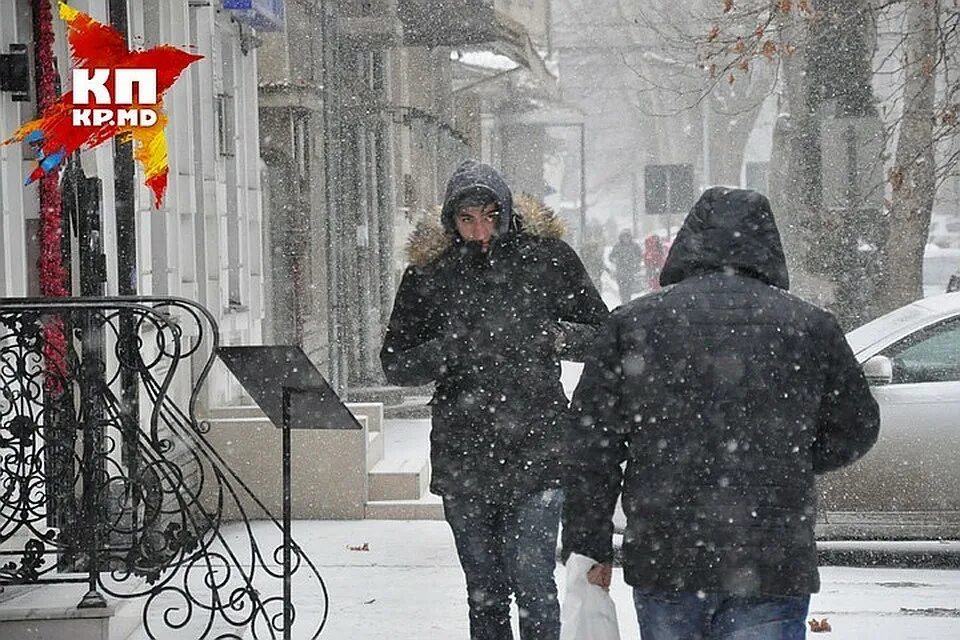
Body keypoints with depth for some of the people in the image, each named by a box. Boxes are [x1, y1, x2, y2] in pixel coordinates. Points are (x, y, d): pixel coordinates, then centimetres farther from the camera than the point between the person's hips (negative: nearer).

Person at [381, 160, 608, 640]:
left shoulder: (547, 258, 1)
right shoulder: (428, 272, 4)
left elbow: (602, 336, 8)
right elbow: (394, 363, 6)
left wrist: (557, 337, -12)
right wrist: (443, 352, -13)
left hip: (537, 451, -2)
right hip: (463, 457, 2)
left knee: (532, 586, -9)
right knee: (485, 595, 9)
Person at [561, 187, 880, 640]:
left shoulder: (633, 322, 3)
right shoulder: (810, 327, 4)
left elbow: (591, 444, 3)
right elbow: (855, 430, 15)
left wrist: (588, 547, 9)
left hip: (662, 564, 1)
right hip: (772, 566, -1)